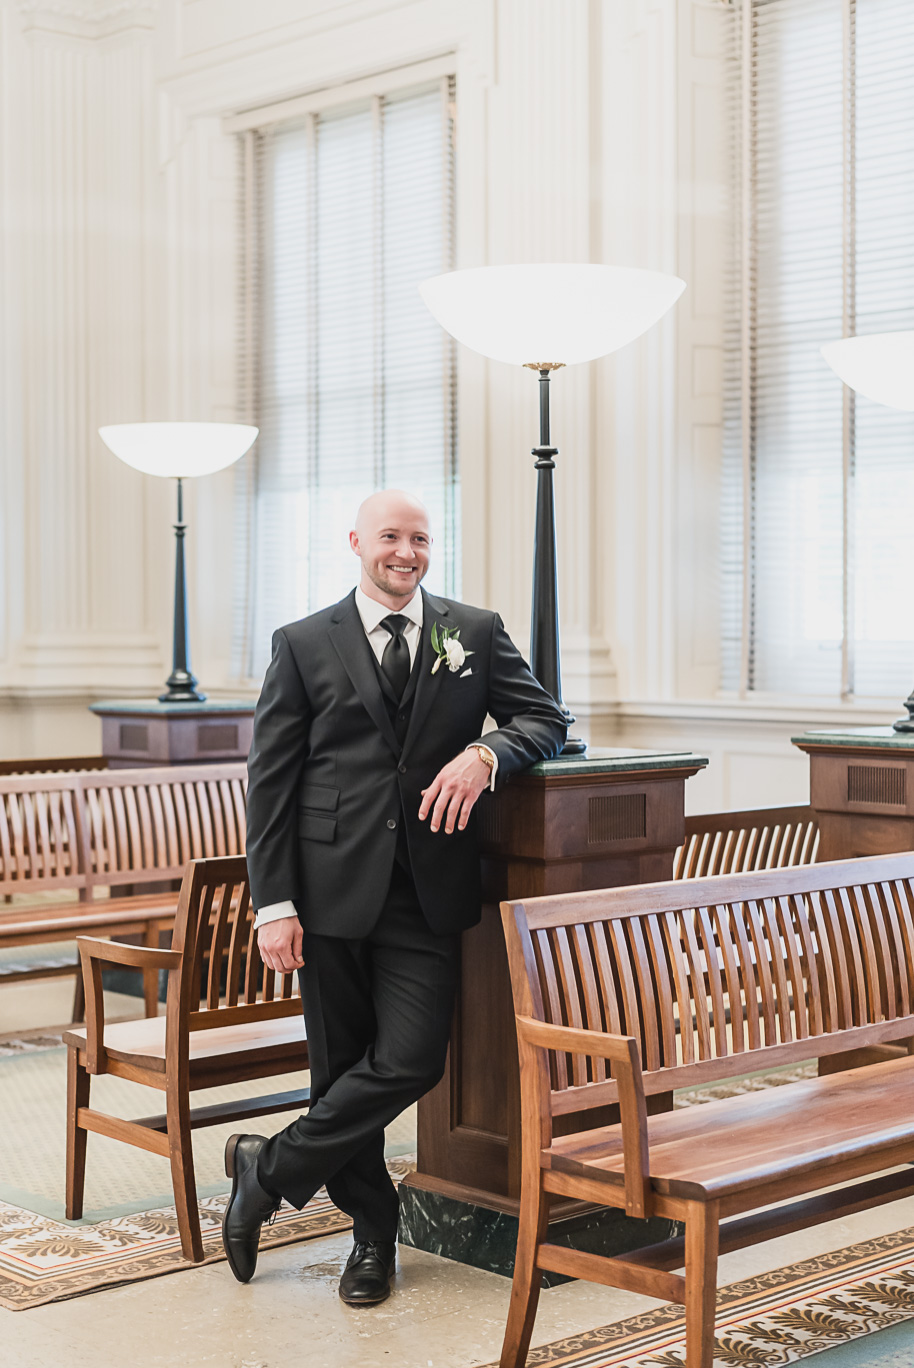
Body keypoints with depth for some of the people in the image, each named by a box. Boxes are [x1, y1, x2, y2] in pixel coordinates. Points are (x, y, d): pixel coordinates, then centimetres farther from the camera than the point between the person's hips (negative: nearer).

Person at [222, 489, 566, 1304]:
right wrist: (275, 903, -6)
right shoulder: (304, 645, 5)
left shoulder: (477, 633, 9)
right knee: (341, 1066, 7)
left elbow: (544, 718, 9)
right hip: (332, 889, -1)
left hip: (427, 895, 1)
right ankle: (373, 1233, 26)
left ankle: (270, 1170, 12)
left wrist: (484, 753, -14)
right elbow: (269, 782, 2)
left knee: (410, 1061, -9)